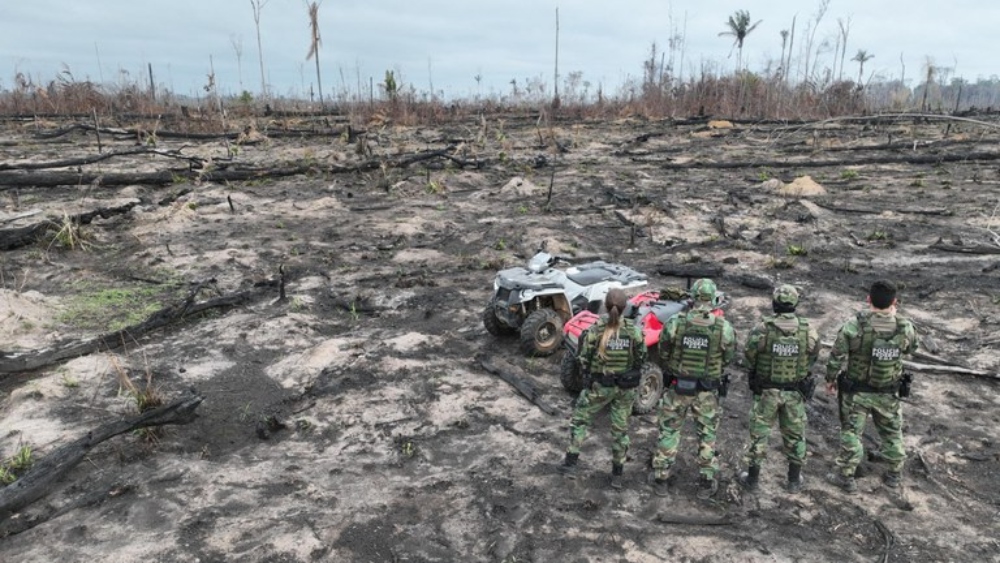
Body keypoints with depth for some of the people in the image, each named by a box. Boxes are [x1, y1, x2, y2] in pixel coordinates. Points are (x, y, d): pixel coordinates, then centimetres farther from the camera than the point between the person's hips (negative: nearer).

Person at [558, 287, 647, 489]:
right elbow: (641, 359, -4)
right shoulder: (633, 330, -16)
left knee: (579, 419, 19)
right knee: (621, 428, 17)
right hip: (626, 387, 2)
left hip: (601, 385, -2)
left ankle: (570, 464, 18)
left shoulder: (596, 329, -19)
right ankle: (617, 475, 26)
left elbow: (583, 360, -12)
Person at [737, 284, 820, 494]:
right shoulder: (808, 331, -13)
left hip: (766, 390, -2)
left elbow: (748, 357, -9)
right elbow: (813, 358, 2)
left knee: (759, 432, 12)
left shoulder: (762, 329, -20)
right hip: (795, 391, 2)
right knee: (795, 434, 18)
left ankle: (752, 478, 21)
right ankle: (794, 480, 29)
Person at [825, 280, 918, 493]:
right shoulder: (904, 327, -14)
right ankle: (894, 475, 37)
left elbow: (836, 356, -14)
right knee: (892, 433, 22)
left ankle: (846, 477, 20)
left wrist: (830, 379, 3)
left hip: (856, 392, -2)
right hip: (888, 394, 2)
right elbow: (912, 347, 9)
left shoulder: (854, 326, -22)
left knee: (851, 432, 12)